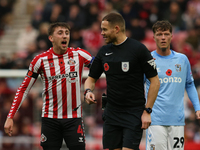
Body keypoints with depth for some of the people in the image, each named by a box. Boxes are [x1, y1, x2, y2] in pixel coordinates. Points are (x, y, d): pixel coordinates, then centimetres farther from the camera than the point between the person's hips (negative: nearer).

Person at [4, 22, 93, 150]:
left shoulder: (79, 55, -2)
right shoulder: (41, 60, -2)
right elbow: (24, 89, 2)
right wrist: (10, 117, -3)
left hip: (74, 118, 0)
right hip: (50, 119, 0)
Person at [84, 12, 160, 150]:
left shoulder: (138, 49, -9)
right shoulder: (104, 51, 8)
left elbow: (155, 81, -7)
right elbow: (92, 78, 17)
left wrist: (147, 111, -11)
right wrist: (88, 91, -6)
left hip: (134, 113, -6)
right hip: (111, 112, 6)